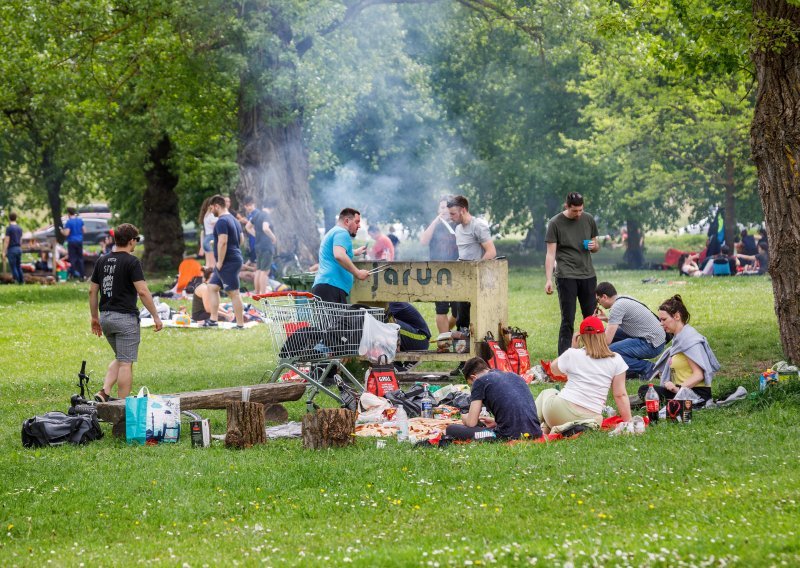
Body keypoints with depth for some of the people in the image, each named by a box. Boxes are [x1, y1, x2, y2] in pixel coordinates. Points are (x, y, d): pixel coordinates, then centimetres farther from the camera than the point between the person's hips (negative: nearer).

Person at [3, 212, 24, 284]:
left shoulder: (9, 228, -11)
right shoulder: (20, 228, 10)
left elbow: (6, 241, -14)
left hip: (11, 249, -7)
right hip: (18, 249, 7)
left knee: (13, 267, -3)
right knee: (18, 267, 11)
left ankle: (17, 282, -8)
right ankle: (22, 282, 6)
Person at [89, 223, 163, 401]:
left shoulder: (102, 261, 9)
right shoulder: (131, 262, -11)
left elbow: (92, 291, 12)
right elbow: (142, 291, -17)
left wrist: (95, 318, 20)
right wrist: (156, 316, -10)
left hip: (105, 317, 7)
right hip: (125, 317, -7)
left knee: (120, 359, 21)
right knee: (126, 363, -1)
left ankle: (104, 392, 4)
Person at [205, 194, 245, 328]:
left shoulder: (222, 221, -16)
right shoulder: (234, 220, 16)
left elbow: (223, 242, -24)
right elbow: (240, 239, 24)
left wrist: (220, 262, -19)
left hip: (228, 262, -11)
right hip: (235, 259, 11)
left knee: (234, 293, -7)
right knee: (212, 287, 15)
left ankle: (240, 324, -5)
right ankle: (213, 319, 15)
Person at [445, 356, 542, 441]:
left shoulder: (480, 381, 3)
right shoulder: (514, 376, 22)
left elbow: (471, 422, 1)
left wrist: (465, 419, 24)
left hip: (511, 436, -8)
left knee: (451, 430, 1)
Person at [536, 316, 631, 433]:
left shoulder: (572, 354, -1)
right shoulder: (616, 360, 0)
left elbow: (554, 369, 19)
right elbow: (620, 395, -1)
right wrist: (628, 422, 4)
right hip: (590, 419, 1)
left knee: (547, 393, 33)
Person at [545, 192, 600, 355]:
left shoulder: (588, 220, 9)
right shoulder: (555, 223, -3)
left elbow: (596, 247, 20)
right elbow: (551, 254, -5)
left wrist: (594, 246, -6)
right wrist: (548, 280, -14)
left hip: (588, 274, 4)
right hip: (566, 276, -4)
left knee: (591, 317, 5)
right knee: (568, 320, -5)